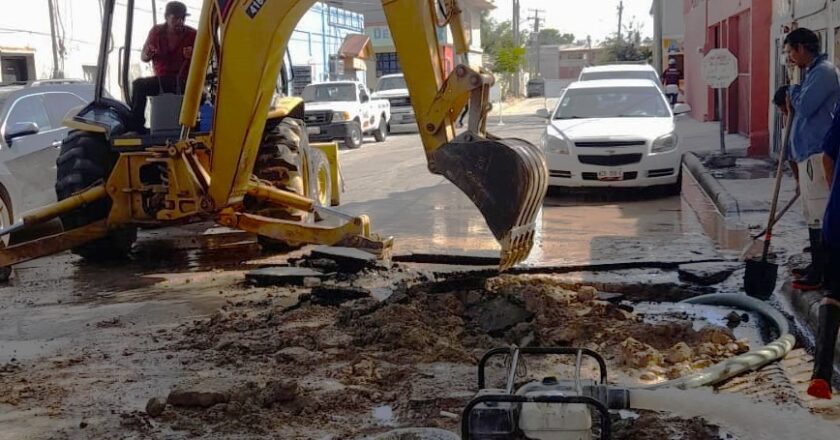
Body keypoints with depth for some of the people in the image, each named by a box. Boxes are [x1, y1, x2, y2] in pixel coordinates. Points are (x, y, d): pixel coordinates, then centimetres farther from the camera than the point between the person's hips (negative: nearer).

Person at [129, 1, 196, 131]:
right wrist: (147, 55, -15)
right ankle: (137, 125, -19)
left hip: (184, 81, -3)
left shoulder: (192, 34, -3)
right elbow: (143, 57, 11)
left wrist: (192, 56, -24)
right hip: (161, 80, 3)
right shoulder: (156, 32, 4)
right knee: (138, 84, -19)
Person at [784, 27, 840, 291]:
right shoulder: (812, 72, 17)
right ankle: (816, 267, 24)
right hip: (807, 153, 10)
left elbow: (803, 107, -19)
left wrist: (793, 91, -2)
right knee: (813, 215, 16)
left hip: (817, 154, -10)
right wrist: (792, 103, 7)